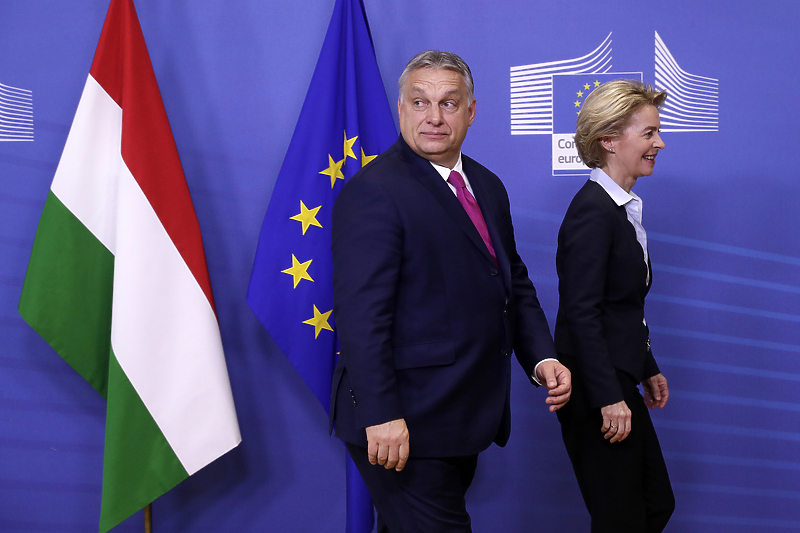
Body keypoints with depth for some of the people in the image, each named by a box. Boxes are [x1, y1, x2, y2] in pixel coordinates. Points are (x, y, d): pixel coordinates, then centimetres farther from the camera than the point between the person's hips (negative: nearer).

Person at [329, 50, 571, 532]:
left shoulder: (488, 187, 13)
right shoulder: (374, 192, -15)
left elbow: (515, 283, 19)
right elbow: (361, 314, -20)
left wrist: (541, 356, 4)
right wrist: (381, 416, -25)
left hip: (465, 418, 8)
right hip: (404, 425, -8)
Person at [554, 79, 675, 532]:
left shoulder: (624, 207, 12)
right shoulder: (592, 210, -18)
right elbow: (582, 313, -22)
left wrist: (648, 369, 22)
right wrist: (609, 398, -23)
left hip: (618, 384, 10)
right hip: (596, 391, -10)